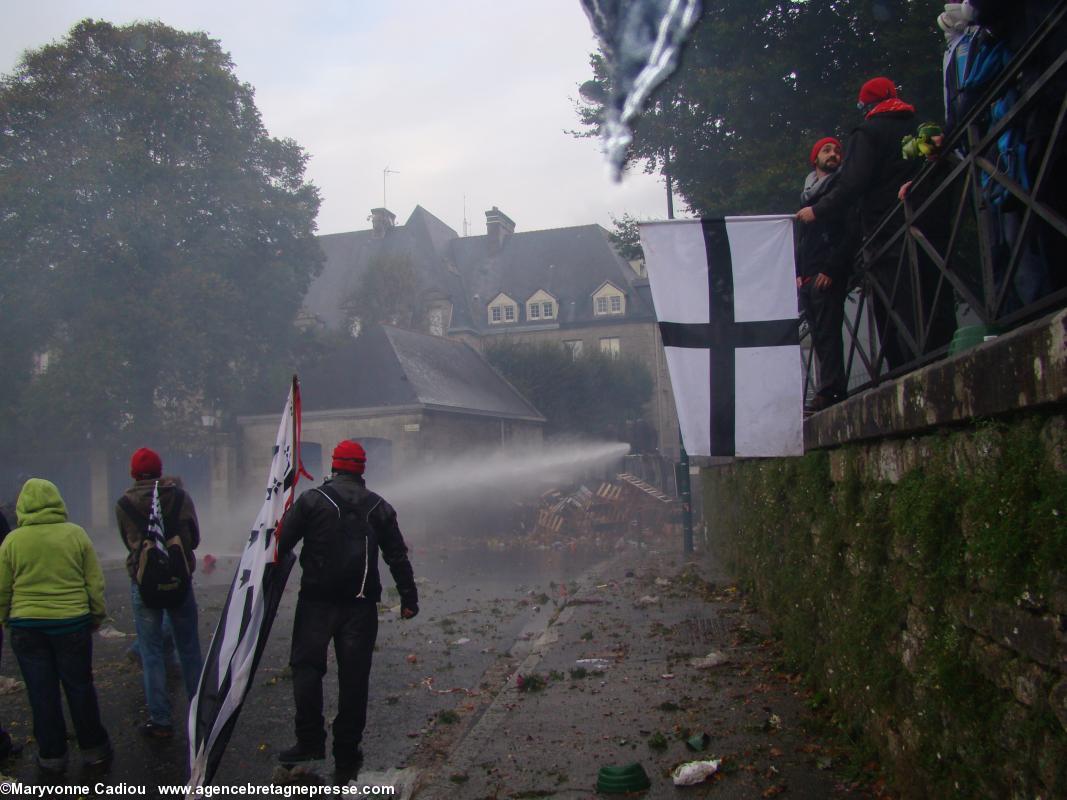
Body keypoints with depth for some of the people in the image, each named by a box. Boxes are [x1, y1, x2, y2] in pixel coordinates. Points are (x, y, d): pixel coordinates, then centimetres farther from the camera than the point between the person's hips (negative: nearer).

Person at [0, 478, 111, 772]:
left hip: (27, 627, 0)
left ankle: (52, 754, 19)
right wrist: (97, 614, 12)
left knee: (42, 693, 10)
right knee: (79, 687, 12)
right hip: (72, 623, 0)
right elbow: (95, 582, 0)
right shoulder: (75, 534, -5)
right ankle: (93, 748, 21)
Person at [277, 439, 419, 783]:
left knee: (307, 665, 9)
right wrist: (409, 598, 12)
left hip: (317, 600, -2)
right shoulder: (379, 507, 7)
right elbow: (397, 557, 7)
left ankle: (310, 741, -1)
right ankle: (346, 756, 12)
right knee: (354, 676, 6)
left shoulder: (311, 500, -3)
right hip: (361, 603, 3)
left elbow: (282, 542, -5)